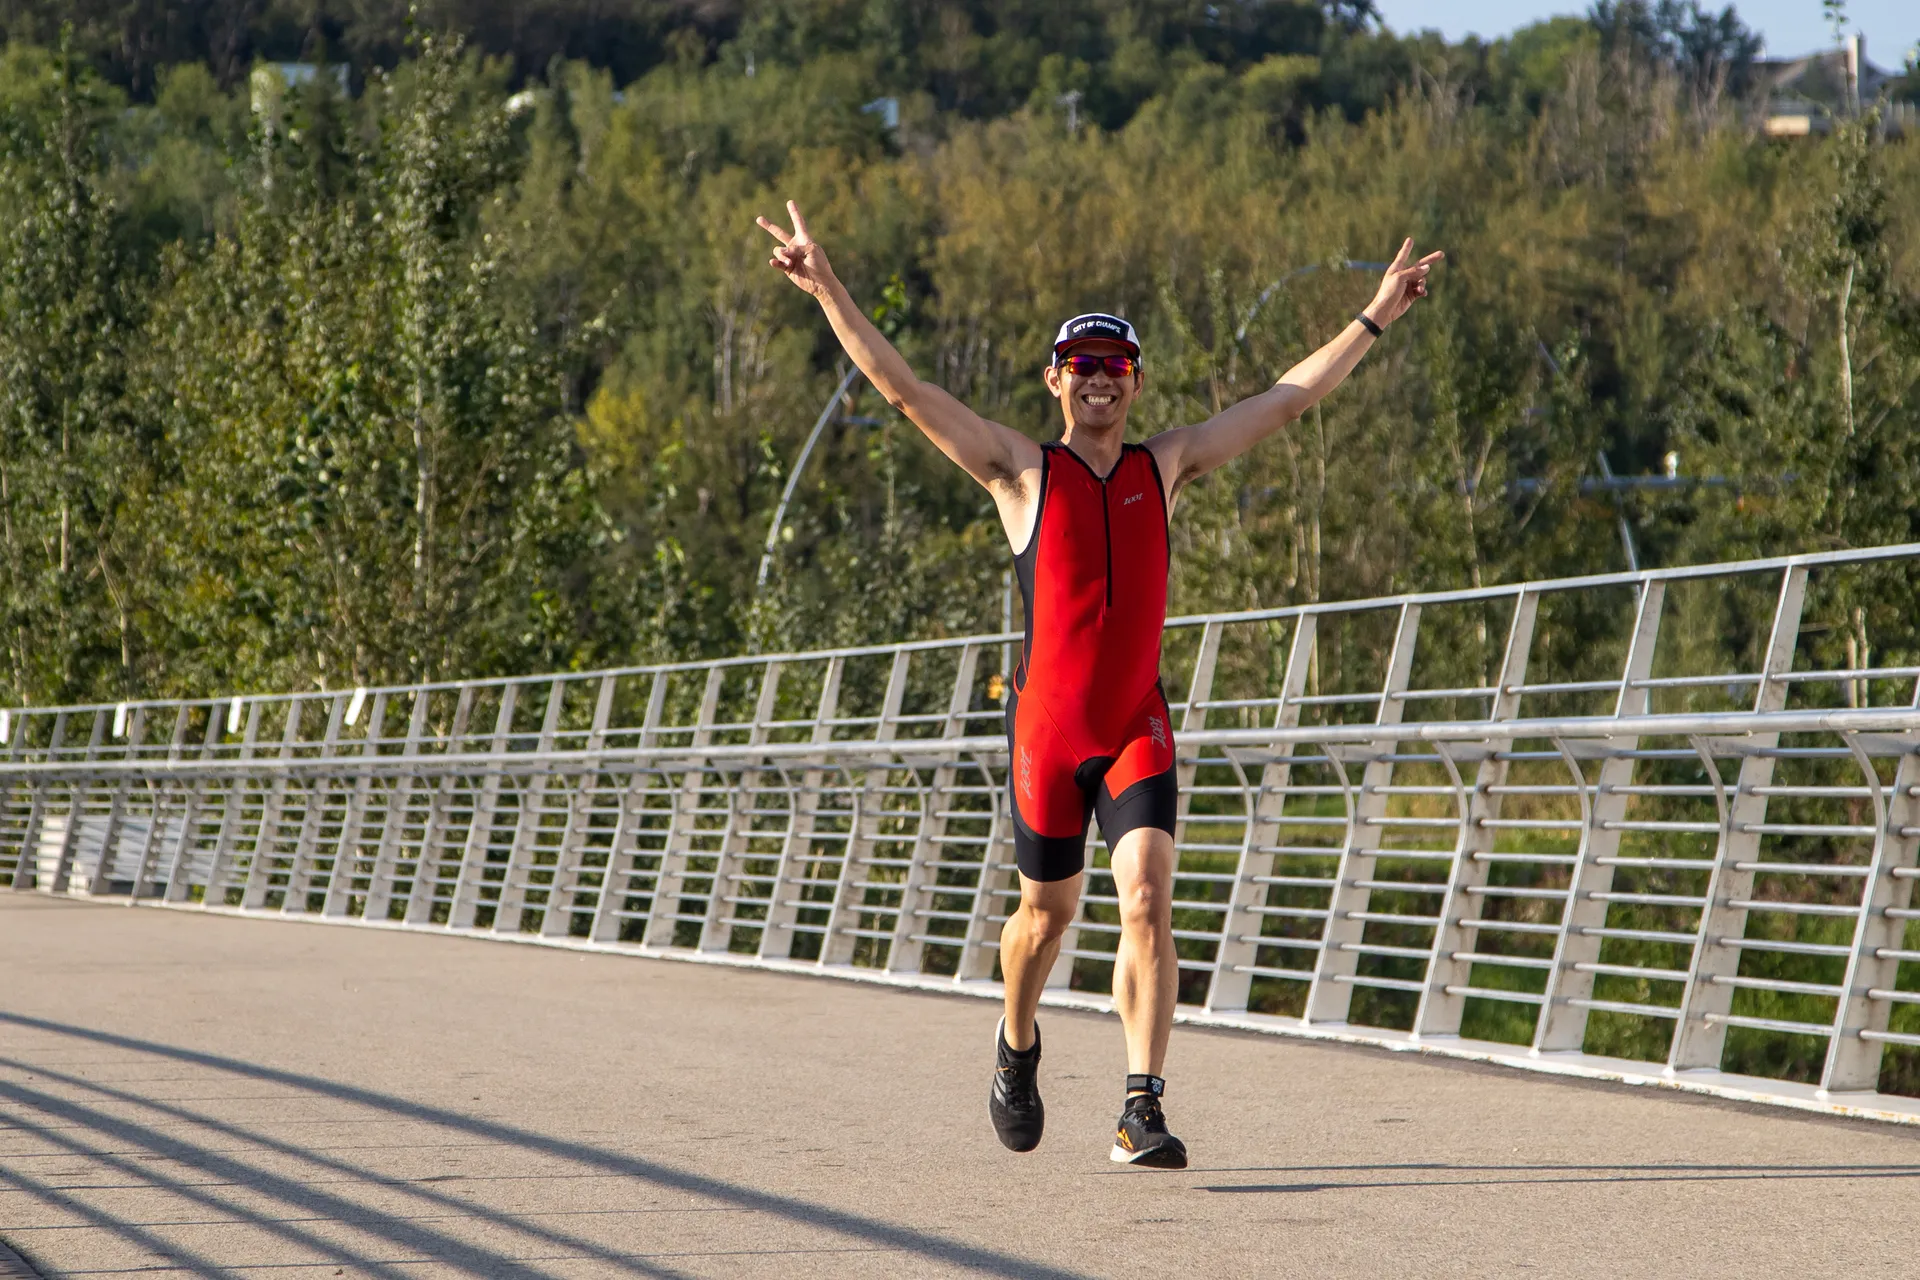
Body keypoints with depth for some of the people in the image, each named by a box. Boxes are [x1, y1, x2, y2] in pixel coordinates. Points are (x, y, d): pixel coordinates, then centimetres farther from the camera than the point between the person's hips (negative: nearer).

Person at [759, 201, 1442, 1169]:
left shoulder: (1165, 465, 8)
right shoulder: (1022, 471, 0)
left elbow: (1288, 399, 14)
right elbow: (903, 390, -7)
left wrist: (1375, 317, 15)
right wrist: (829, 294, -16)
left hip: (1137, 727, 1)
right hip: (1046, 725, -1)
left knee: (1147, 902, -15)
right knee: (1048, 912, 11)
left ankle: (1142, 1112, -16)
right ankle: (1017, 1046, 42)